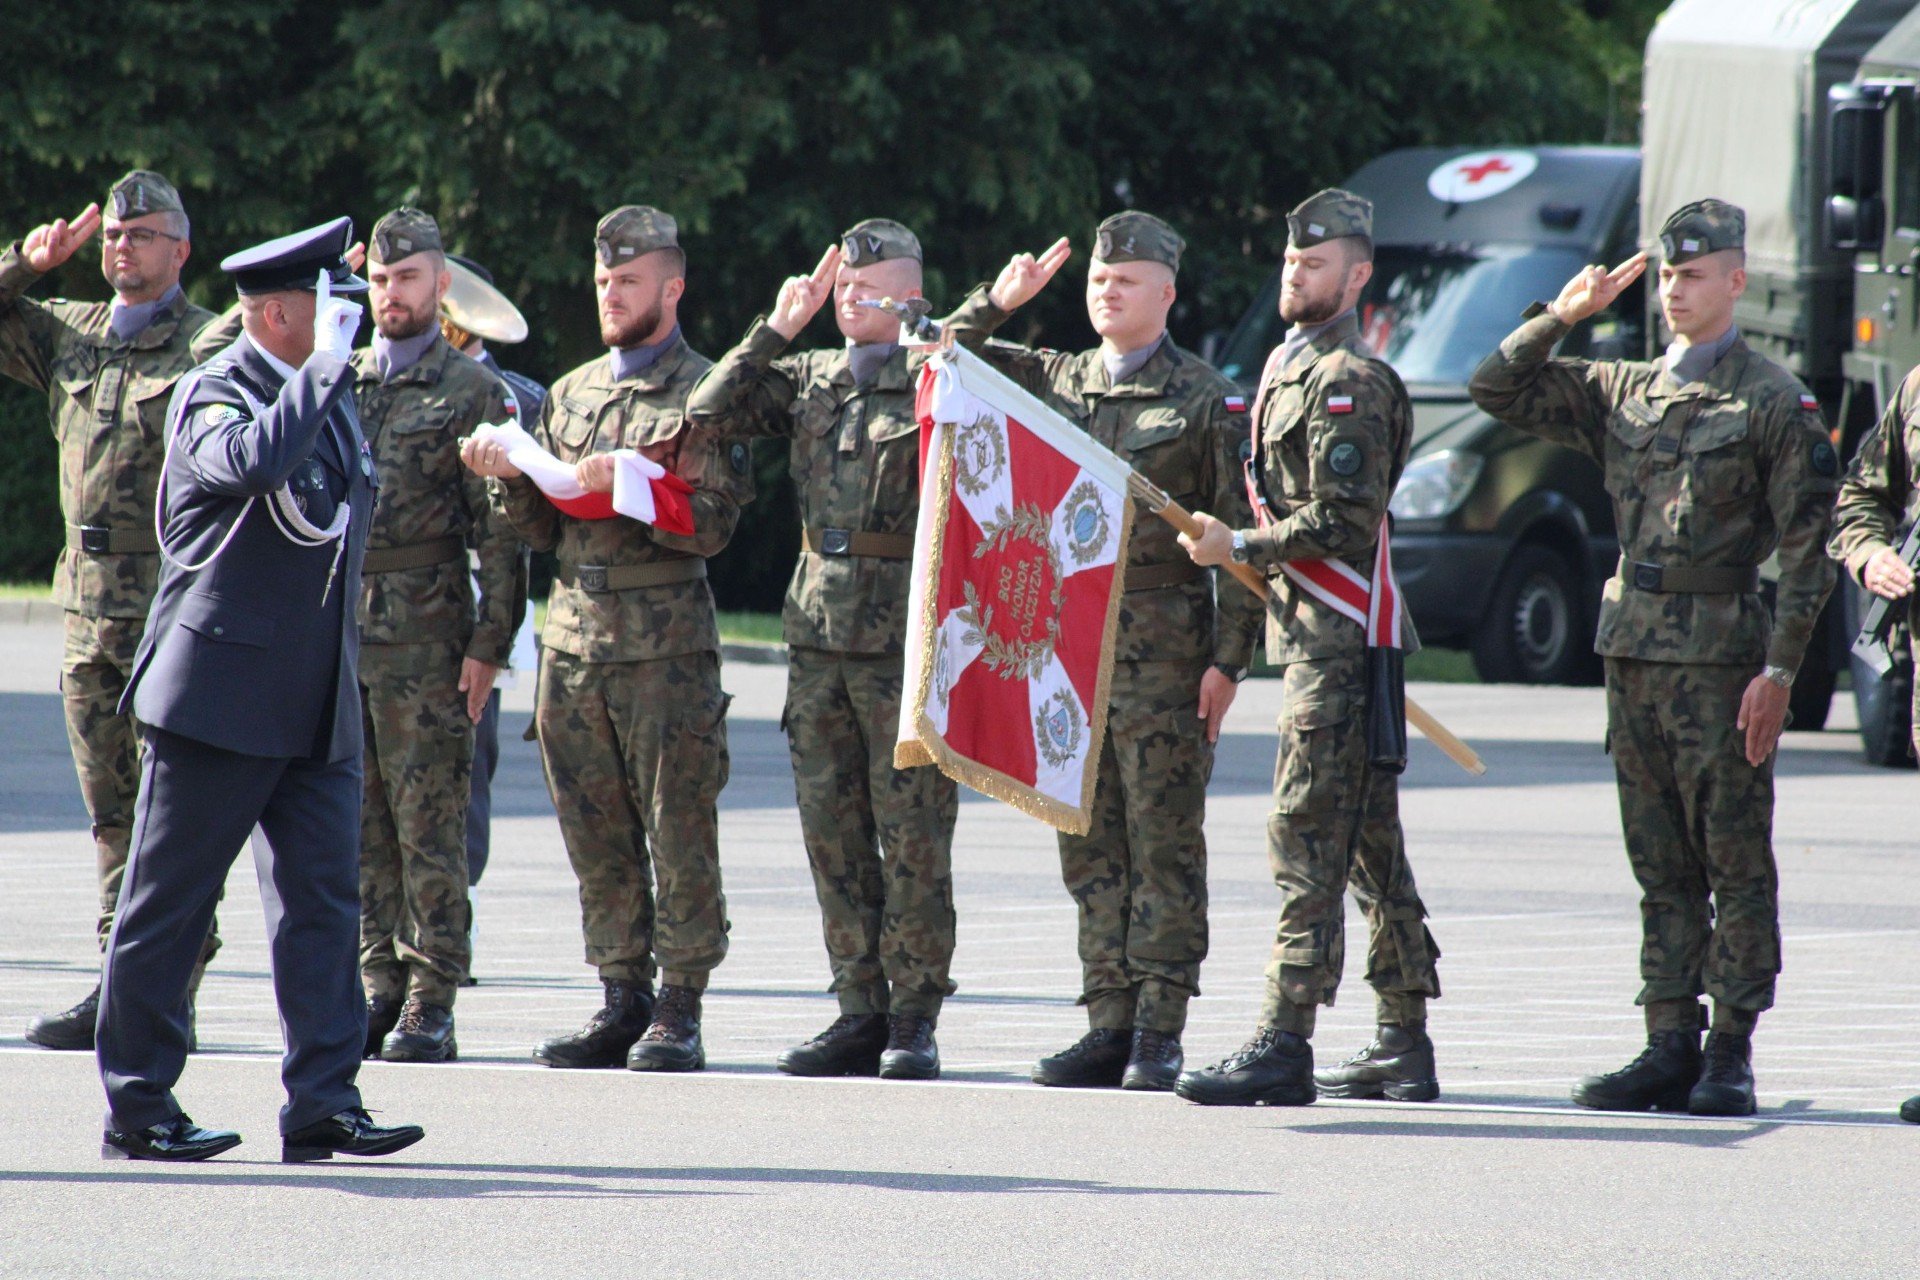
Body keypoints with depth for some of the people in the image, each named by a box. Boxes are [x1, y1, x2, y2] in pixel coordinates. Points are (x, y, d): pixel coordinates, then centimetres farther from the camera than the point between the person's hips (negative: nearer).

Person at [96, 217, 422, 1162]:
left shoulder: (329, 395, 15)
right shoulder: (213, 395, -10)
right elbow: (254, 460, -34)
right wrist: (325, 366, -26)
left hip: (317, 706, 8)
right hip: (220, 693, -7)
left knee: (323, 898, 0)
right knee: (169, 899, 0)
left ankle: (323, 1101, -1)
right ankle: (136, 1108, 6)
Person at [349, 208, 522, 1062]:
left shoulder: (472, 392, -1)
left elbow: (500, 533, -4)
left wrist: (490, 644, -10)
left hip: (425, 637, -5)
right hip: (337, 628, 5)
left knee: (429, 823, -4)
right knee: (360, 823, 7)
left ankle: (432, 1004, -2)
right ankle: (381, 985, 13)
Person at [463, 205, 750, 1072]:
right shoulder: (571, 394, 18)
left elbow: (712, 523, -10)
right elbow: (542, 529, 16)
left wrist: (624, 486, -21)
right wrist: (510, 478, -1)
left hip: (666, 639, -6)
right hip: (574, 634, 6)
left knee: (677, 827, -5)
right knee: (596, 833, 7)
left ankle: (679, 1012, -3)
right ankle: (623, 999, 13)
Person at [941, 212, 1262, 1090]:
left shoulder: (1207, 400, 0)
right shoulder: (1055, 381, 13)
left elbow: (1238, 537, -2)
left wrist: (1228, 659, -9)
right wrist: (1001, 300, 3)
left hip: (1164, 648, -5)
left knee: (1164, 844, -3)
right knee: (1091, 846, 6)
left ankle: (1159, 1035, -1)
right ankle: (1108, 1026, 10)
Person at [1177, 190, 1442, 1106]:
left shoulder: (1347, 384, -12)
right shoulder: (1290, 368, 19)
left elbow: (1344, 525, -19)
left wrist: (1242, 547, -15)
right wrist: (1243, 548, 16)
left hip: (1335, 644, -10)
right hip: (1317, 636, 10)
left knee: (1307, 835, -13)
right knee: (1367, 844, 11)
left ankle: (1284, 1043, -16)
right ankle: (1402, 1046, 15)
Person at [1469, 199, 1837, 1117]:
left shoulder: (1776, 403, -3)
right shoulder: (1622, 394, 14)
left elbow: (1807, 550, -6)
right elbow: (1496, 390, 16)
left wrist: (1778, 671, -13)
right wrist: (1560, 318, 3)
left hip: (1721, 657, -6)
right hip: (1632, 651, 6)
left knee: (1736, 862, -3)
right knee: (1661, 869, 7)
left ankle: (1731, 1054, -1)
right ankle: (1670, 1047, 10)